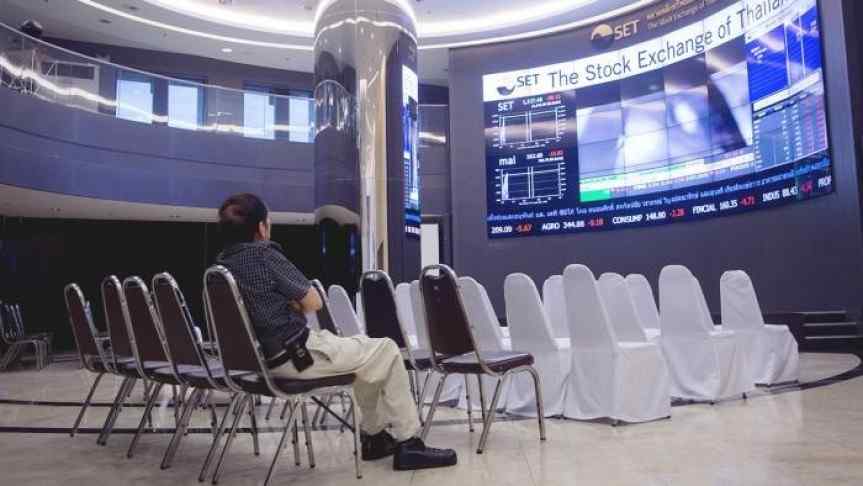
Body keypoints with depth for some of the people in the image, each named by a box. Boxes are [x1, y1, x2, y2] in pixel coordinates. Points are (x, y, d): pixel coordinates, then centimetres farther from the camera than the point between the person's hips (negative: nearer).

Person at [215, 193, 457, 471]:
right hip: (297, 355, -9)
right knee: (386, 351, 3)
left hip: (265, 356, 10)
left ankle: (374, 435, 27)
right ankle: (407, 444, 7)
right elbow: (313, 302, -11)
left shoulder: (221, 263, 8)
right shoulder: (263, 254, -18)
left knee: (366, 353, 24)